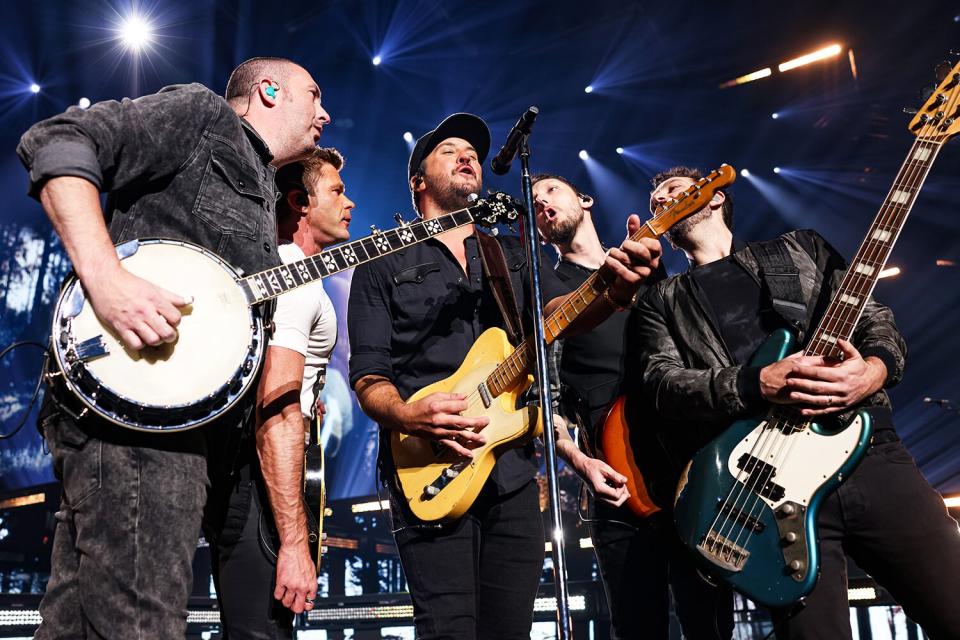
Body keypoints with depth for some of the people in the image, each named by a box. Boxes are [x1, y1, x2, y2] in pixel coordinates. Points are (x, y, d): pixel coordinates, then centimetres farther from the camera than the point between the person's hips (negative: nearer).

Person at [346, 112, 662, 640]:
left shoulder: (515, 253, 18)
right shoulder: (382, 266, 7)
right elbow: (368, 377, 0)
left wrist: (616, 290, -23)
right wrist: (408, 416, -22)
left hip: (513, 469, 4)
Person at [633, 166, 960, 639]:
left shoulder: (799, 247, 21)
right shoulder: (662, 302, 17)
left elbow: (877, 320, 15)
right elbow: (663, 383, 0)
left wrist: (875, 369, -9)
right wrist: (758, 385, -16)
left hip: (868, 449, 2)